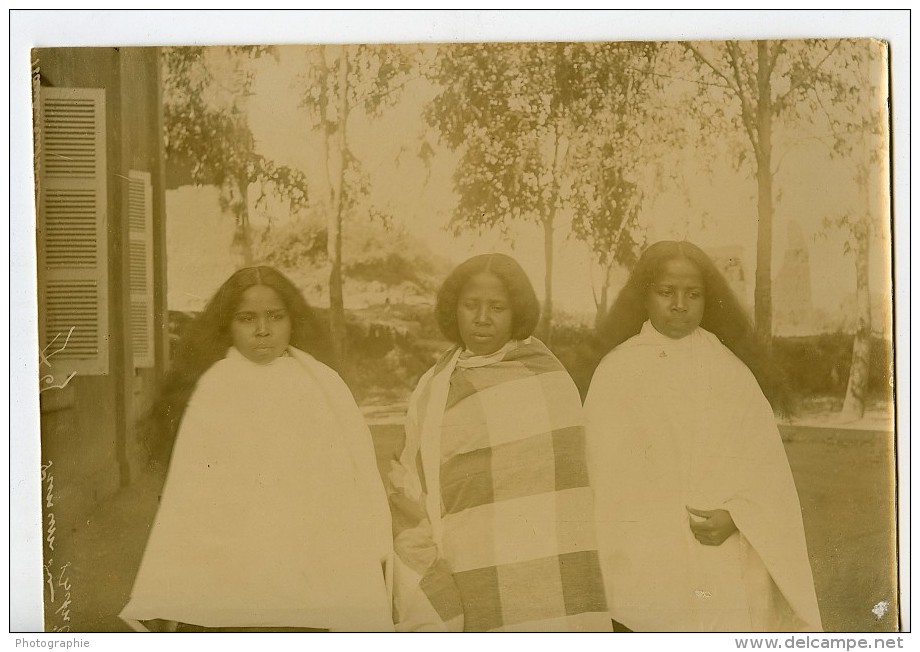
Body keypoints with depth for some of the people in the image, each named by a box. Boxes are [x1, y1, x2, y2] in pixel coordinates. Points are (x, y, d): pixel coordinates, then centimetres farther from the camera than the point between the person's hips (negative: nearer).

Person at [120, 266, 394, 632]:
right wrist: (173, 595, -3)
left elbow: (361, 483, 2)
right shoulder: (213, 390, 0)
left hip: (315, 581, 1)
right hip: (233, 577, -1)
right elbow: (189, 491, -2)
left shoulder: (324, 385, 3)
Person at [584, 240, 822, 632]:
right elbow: (607, 477, 0)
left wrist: (734, 518, -12)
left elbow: (766, 467, 5)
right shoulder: (617, 372, 2)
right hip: (647, 571, -2)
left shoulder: (732, 371, 9)